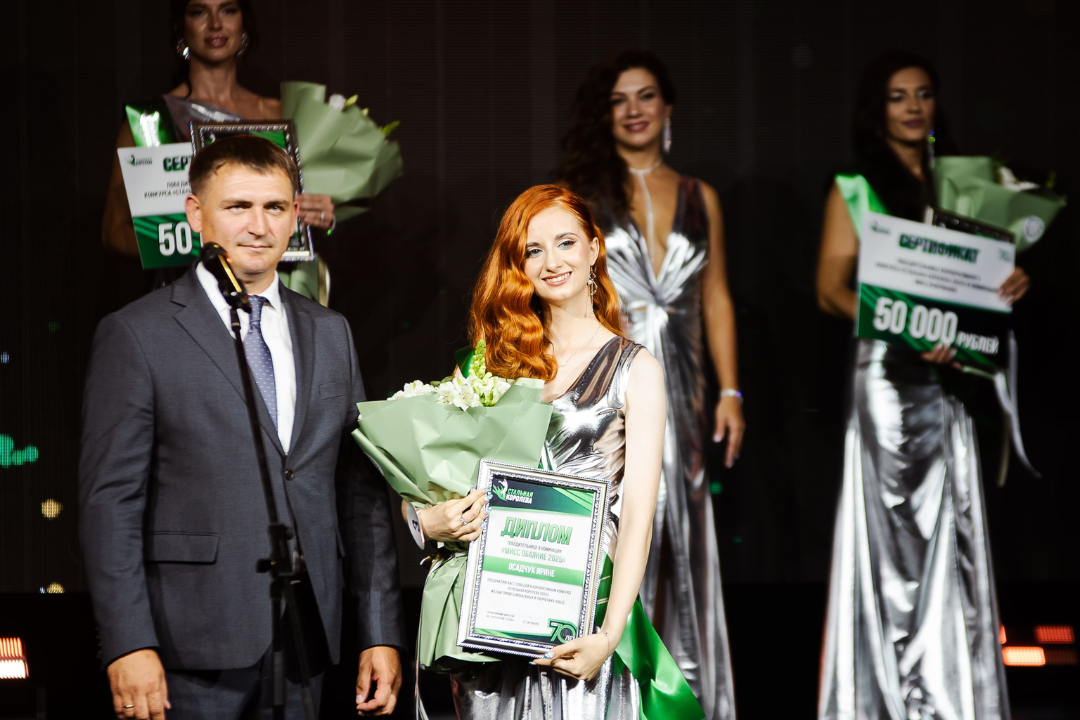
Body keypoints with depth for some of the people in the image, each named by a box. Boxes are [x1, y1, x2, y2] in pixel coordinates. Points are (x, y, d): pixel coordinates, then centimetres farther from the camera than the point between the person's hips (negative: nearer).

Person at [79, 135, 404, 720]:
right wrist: (128, 647, -14)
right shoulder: (136, 336, -2)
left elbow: (363, 491, 13)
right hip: (192, 649, -4)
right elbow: (109, 501, -6)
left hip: (306, 642, 4)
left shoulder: (331, 335, 14)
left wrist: (382, 634, 7)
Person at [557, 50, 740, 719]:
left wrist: (730, 392, 7)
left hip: (676, 391, 3)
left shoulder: (700, 199, 14)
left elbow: (717, 300, 14)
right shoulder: (582, 194, 6)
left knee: (681, 536, 2)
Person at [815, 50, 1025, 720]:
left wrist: (1011, 285, -6)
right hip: (886, 371, -4)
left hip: (950, 375, 4)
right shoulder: (855, 189, 4)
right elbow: (832, 289, -4)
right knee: (891, 527, -5)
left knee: (954, 531, 2)